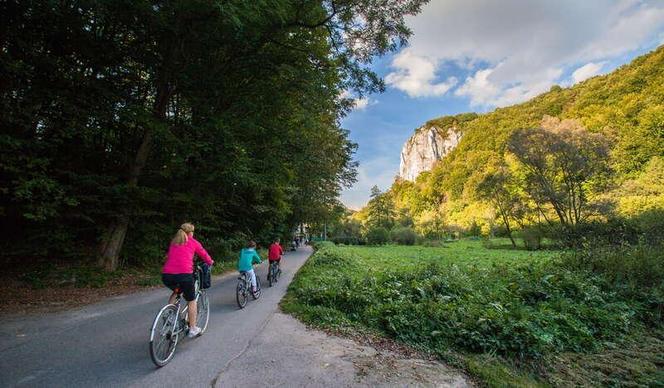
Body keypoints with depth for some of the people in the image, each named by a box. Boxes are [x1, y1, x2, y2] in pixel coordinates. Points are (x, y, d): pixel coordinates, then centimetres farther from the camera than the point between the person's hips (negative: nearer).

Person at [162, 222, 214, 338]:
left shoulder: (173, 242, 21)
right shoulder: (193, 242, 9)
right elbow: (204, 254, 19)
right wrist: (210, 262, 39)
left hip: (166, 276, 5)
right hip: (184, 274, -4)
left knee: (176, 292, 36)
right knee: (191, 300, 15)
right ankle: (193, 329, 22)